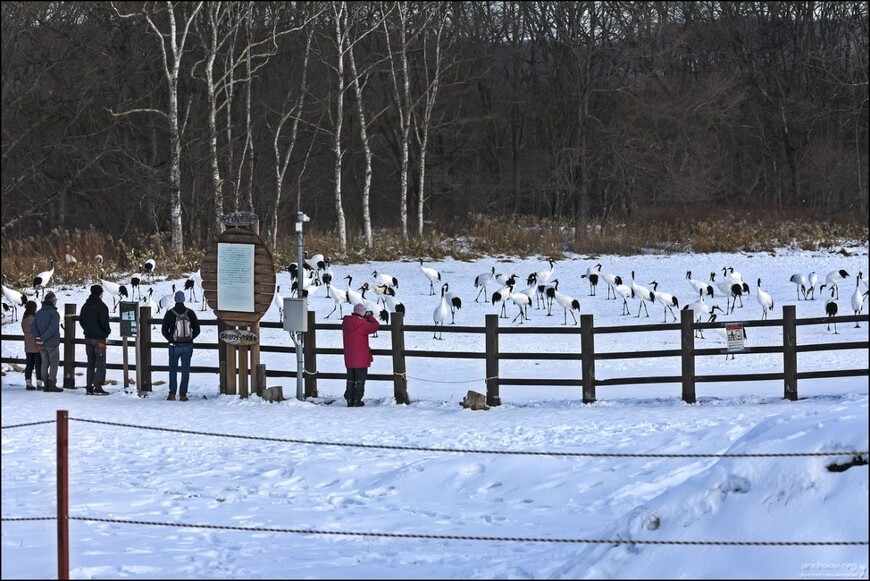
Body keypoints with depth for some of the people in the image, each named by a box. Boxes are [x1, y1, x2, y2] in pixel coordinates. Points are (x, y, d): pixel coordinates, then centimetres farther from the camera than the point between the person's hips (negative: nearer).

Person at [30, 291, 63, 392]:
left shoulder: (39, 313, 8)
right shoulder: (54, 313, -13)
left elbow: (33, 327, 4)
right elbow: (52, 329, -21)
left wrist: (38, 337, -4)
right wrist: (43, 339, -17)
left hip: (42, 345, 6)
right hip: (52, 344, -6)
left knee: (45, 364, 12)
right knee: (54, 364, 1)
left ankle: (45, 384, 11)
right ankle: (52, 385, -3)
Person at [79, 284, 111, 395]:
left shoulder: (86, 306, 9)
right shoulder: (101, 306, -14)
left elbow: (81, 320, 13)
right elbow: (104, 322, -19)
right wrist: (108, 331, 0)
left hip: (88, 338, 7)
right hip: (99, 339, -7)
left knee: (90, 363, 12)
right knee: (101, 364, -3)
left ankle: (89, 387, 11)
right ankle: (98, 387, -9)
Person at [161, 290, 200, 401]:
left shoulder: (169, 314, -8)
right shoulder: (190, 313, -5)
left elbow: (164, 330, -1)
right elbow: (197, 330, 0)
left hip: (174, 346, -1)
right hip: (188, 346, 1)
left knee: (173, 370, 12)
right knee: (185, 371, 6)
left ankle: (172, 393, 6)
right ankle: (183, 394, 4)